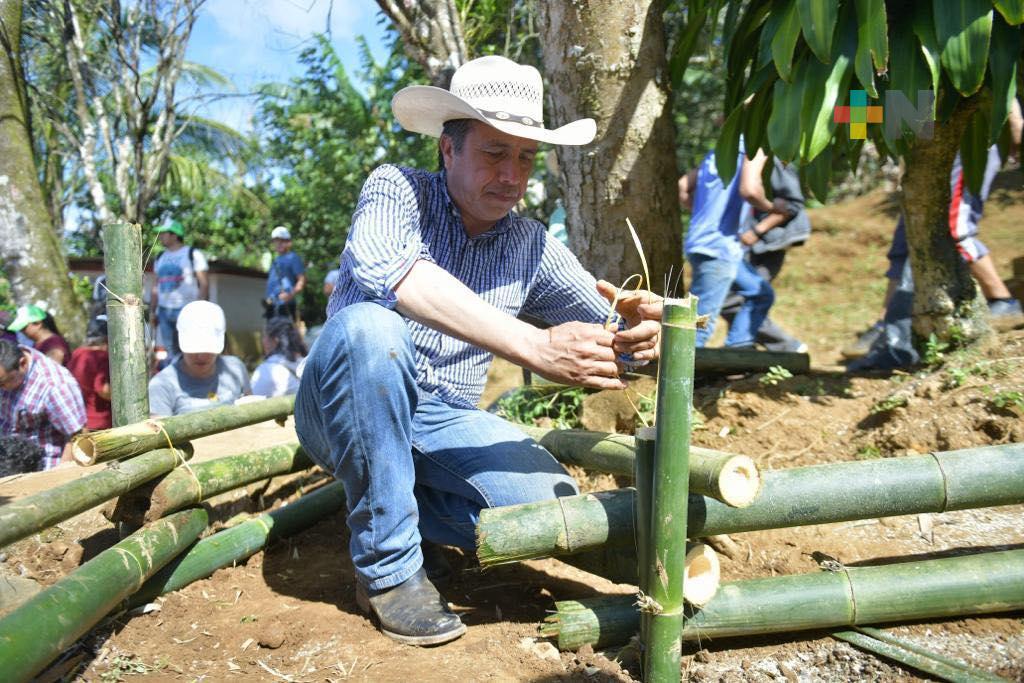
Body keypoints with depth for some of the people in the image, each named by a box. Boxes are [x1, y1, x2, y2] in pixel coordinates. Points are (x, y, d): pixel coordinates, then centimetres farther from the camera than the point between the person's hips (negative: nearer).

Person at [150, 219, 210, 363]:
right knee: (168, 353, 7)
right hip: (164, 312, 6)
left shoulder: (193, 254, -1)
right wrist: (153, 311, 13)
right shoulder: (160, 258, 17)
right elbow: (155, 287, 20)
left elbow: (204, 284, -6)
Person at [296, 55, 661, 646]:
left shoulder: (532, 246, 2)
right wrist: (535, 347, -39)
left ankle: (405, 511, 7)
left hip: (444, 424, 3)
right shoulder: (398, 190, -11)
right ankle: (388, 566, -20)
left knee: (552, 505, -22)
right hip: (346, 414, -3)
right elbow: (383, 271, -34)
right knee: (370, 325, -35)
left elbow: (607, 322, 2)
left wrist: (639, 328, -25)